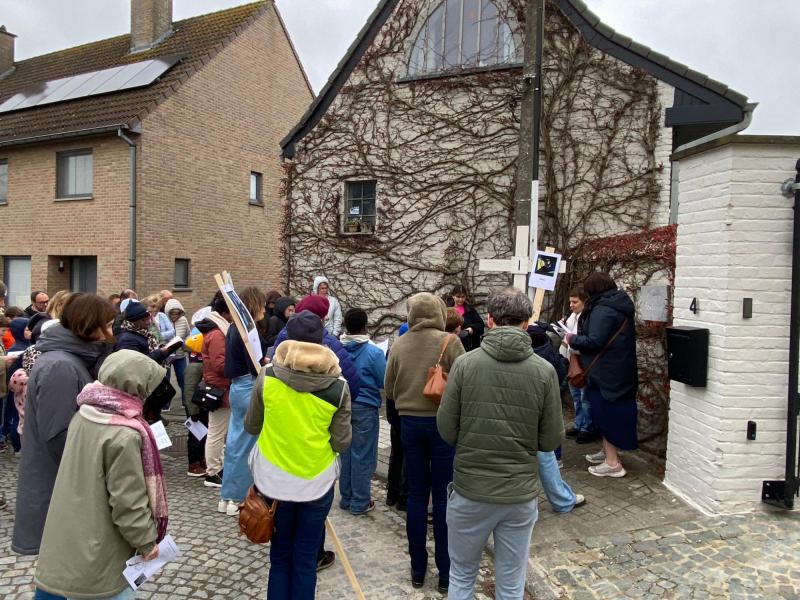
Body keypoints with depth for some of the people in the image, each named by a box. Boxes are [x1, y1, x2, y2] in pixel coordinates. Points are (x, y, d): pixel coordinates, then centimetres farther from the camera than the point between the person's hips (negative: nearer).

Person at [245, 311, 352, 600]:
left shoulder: (267, 376, -11)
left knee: (280, 555, 20)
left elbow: (251, 427, 2)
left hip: (274, 480, 1)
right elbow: (341, 442, -7)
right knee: (305, 559, 15)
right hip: (318, 482, -1)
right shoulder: (338, 385, -13)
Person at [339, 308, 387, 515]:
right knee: (362, 455, 5)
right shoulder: (374, 352, -15)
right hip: (365, 407, -4)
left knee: (345, 453, 15)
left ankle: (346, 498, 26)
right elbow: (385, 382, -8)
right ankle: (360, 502, 14)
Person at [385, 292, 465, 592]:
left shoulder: (398, 345, -1)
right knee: (444, 497, 8)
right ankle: (446, 572, 18)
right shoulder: (449, 342, -13)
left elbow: (389, 390, 6)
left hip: (409, 423, 3)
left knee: (416, 494, 13)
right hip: (443, 423, -3)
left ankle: (417, 568, 25)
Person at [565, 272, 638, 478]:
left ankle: (613, 463, 6)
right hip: (621, 368, 10)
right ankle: (608, 451, 33)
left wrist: (573, 339, -10)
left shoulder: (603, 309, -21)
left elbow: (594, 341, -27)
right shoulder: (620, 306, 11)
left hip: (607, 371, -10)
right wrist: (578, 338, 11)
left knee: (605, 412, -1)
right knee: (613, 410, 19)